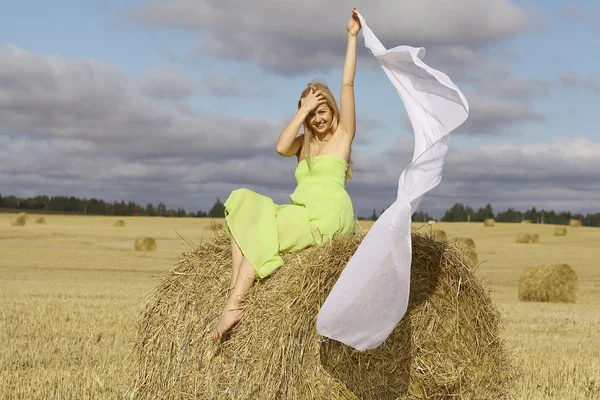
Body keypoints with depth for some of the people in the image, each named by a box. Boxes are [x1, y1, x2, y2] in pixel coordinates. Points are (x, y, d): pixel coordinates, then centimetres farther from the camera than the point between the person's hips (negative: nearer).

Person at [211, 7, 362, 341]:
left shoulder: (343, 133, 6)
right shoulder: (304, 143, 22)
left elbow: (348, 84, -2)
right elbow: (281, 147, -2)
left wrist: (352, 37, -4)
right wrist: (304, 111, 0)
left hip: (330, 215, -6)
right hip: (302, 213, 7)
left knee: (261, 232, -22)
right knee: (244, 205, -14)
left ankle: (235, 305, -29)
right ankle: (236, 291, -29)